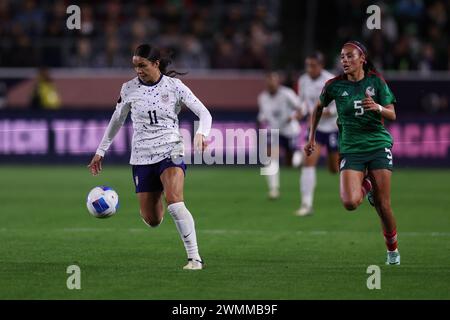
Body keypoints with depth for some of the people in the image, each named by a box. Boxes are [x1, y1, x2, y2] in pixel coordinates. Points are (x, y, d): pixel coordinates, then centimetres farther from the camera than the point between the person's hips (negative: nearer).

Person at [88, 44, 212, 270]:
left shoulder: (174, 86, -3)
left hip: (170, 152, -3)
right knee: (152, 220, 1)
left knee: (175, 203, -27)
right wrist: (100, 152, 18)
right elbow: (117, 120, 17)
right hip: (141, 157, 3)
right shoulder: (129, 89, 3)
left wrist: (201, 133, -23)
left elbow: (204, 113, -3)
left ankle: (194, 258, -22)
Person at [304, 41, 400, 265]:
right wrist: (311, 139, 16)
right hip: (351, 148, 1)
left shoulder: (376, 81, -1)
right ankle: (366, 185, 18)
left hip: (378, 145, 0)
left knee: (383, 205, -4)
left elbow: (392, 115, 0)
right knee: (350, 203, -18)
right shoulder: (335, 85, -1)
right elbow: (319, 108, 17)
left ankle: (392, 249, 19)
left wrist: (377, 107, -22)